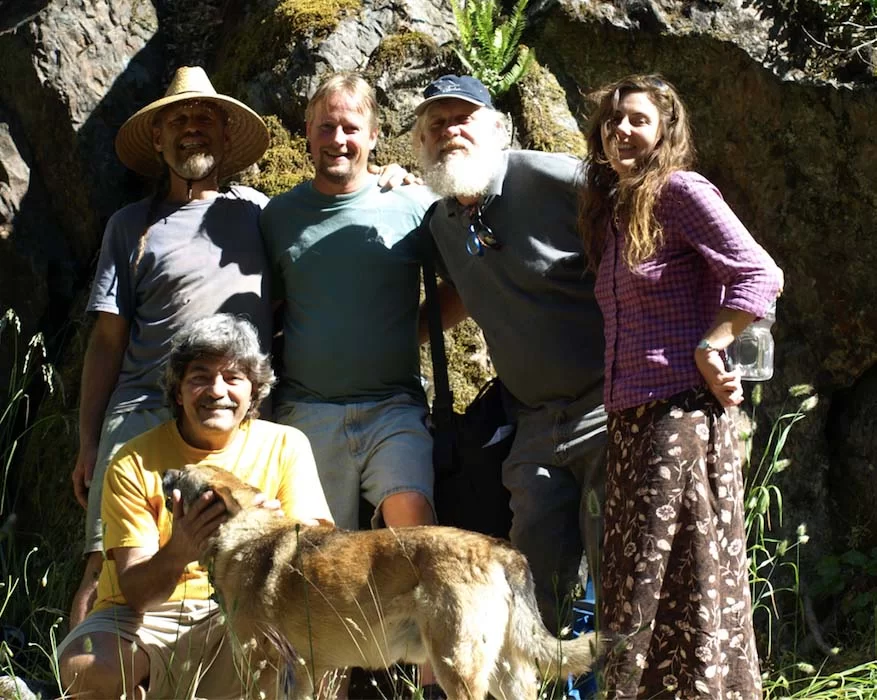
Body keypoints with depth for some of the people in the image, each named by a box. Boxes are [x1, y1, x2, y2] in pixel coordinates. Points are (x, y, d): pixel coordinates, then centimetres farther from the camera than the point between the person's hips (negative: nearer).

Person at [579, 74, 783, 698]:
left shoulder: (680, 191, -5)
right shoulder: (611, 213, 20)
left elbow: (761, 276, -13)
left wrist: (708, 350, -16)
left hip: (682, 411, -8)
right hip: (631, 422, 8)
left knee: (689, 582, -7)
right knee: (634, 584, 8)